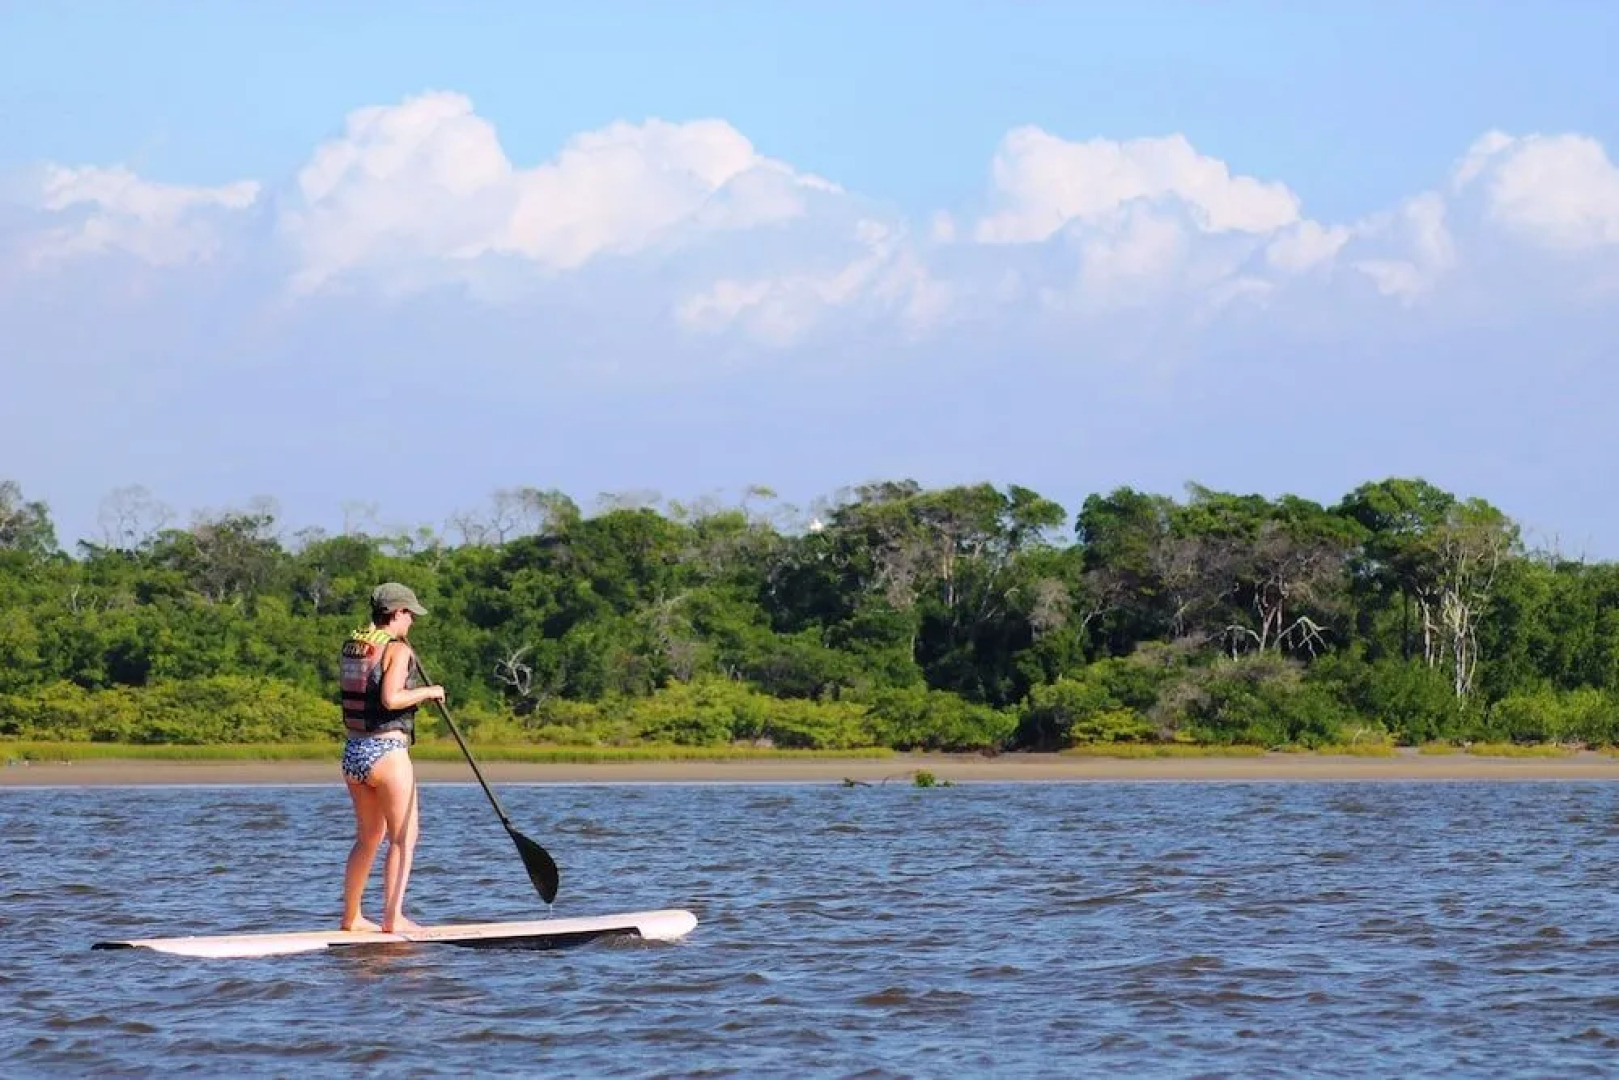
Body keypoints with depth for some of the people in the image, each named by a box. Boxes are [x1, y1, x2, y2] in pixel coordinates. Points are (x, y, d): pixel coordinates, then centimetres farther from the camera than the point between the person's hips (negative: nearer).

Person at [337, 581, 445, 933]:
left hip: (353, 751, 8)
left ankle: (351, 916, 25)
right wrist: (428, 692, -7)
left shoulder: (351, 646, 10)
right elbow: (390, 698, -23)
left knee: (368, 837, 20)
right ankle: (393, 917, -14)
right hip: (387, 752, -8)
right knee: (404, 838, -4)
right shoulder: (397, 650, -11)